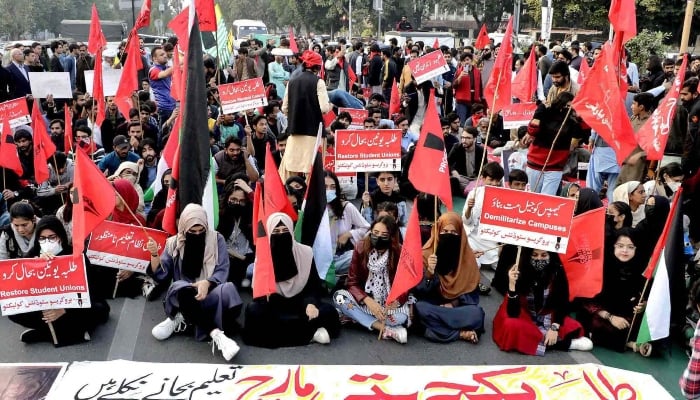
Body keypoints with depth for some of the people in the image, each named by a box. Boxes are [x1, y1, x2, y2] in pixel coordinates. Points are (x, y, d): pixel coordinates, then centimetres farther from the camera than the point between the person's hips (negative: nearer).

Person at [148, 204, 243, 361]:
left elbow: (222, 271, -3)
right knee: (181, 289, -37)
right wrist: (154, 254, -14)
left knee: (227, 291, -36)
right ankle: (215, 333, -40)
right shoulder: (174, 243, 7)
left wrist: (207, 283, -23)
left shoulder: (217, 239, 3)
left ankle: (182, 318, -20)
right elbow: (161, 275, 4)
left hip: (209, 294, -1)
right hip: (182, 295, 1)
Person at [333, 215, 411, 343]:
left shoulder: (400, 253, -12)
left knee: (400, 317, -35)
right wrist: (368, 301, -27)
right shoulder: (361, 248, -8)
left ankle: (355, 317, -14)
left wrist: (393, 304, -31)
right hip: (364, 301, 2)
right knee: (339, 296, -27)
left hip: (390, 303, -2)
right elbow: (353, 282, -7)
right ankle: (386, 330, -30)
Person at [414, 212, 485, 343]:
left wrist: (454, 304, -14)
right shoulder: (427, 253, -9)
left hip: (459, 305, 1)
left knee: (476, 313, -29)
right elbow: (419, 289, -14)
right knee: (421, 308, -34)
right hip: (433, 304, 0)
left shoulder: (468, 256, -3)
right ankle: (461, 333, -24)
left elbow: (471, 290, 2)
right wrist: (429, 273, -34)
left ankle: (437, 329, -23)